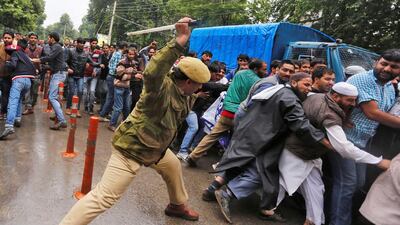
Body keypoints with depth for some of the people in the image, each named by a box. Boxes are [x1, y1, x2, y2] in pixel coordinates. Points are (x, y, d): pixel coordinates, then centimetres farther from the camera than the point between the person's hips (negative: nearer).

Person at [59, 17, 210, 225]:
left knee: (174, 167, 28)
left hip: (154, 148, 10)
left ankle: (178, 206, 52)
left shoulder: (183, 94, 2)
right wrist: (179, 42, -53)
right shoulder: (163, 87, -26)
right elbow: (151, 73, -50)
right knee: (103, 197, -10)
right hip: (132, 148, -10)